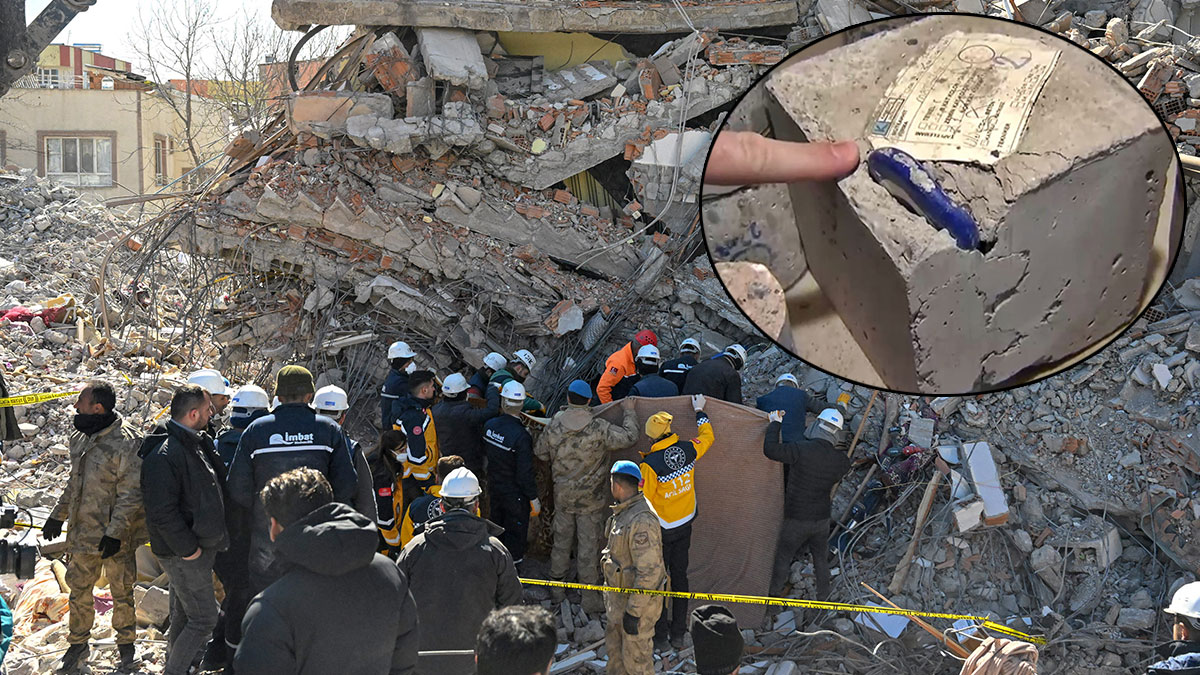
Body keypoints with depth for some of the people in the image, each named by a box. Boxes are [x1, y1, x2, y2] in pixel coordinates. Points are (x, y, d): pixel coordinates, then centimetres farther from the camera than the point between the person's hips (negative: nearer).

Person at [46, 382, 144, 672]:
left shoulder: (125, 442, -19)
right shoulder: (79, 435, 5)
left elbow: (131, 494, -18)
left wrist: (115, 533, -20)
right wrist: (58, 514, 17)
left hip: (116, 533, -6)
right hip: (83, 528, 6)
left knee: (122, 591, 8)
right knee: (79, 589, 13)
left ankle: (126, 643, 27)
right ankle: (77, 645, 29)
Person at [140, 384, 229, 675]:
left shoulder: (197, 445, 11)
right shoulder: (165, 455, -21)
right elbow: (161, 512, -25)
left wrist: (214, 537, 16)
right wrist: (188, 548, -21)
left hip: (200, 547, 10)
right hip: (184, 553, -10)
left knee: (183, 614, 18)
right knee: (204, 619, -6)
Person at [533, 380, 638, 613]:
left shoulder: (554, 427, -8)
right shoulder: (599, 428, -20)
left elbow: (540, 454, 5)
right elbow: (628, 437, -16)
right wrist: (629, 412, 0)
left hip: (563, 496, 4)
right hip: (591, 498, -3)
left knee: (561, 540, 19)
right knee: (589, 546, 6)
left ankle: (557, 588, 32)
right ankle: (589, 598, 14)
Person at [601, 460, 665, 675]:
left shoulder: (641, 522, -29)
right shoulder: (624, 511, 3)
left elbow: (649, 571, -29)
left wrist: (634, 612, -25)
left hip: (639, 600, -10)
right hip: (620, 596, 10)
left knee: (636, 657, 5)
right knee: (615, 648, 23)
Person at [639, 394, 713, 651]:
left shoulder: (650, 464, -24)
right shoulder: (688, 450, -9)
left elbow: (643, 501, -18)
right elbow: (707, 437, 14)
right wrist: (700, 412, 28)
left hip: (661, 531, -5)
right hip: (685, 526, 5)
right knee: (680, 577, 16)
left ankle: (660, 637, 15)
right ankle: (678, 635, 23)